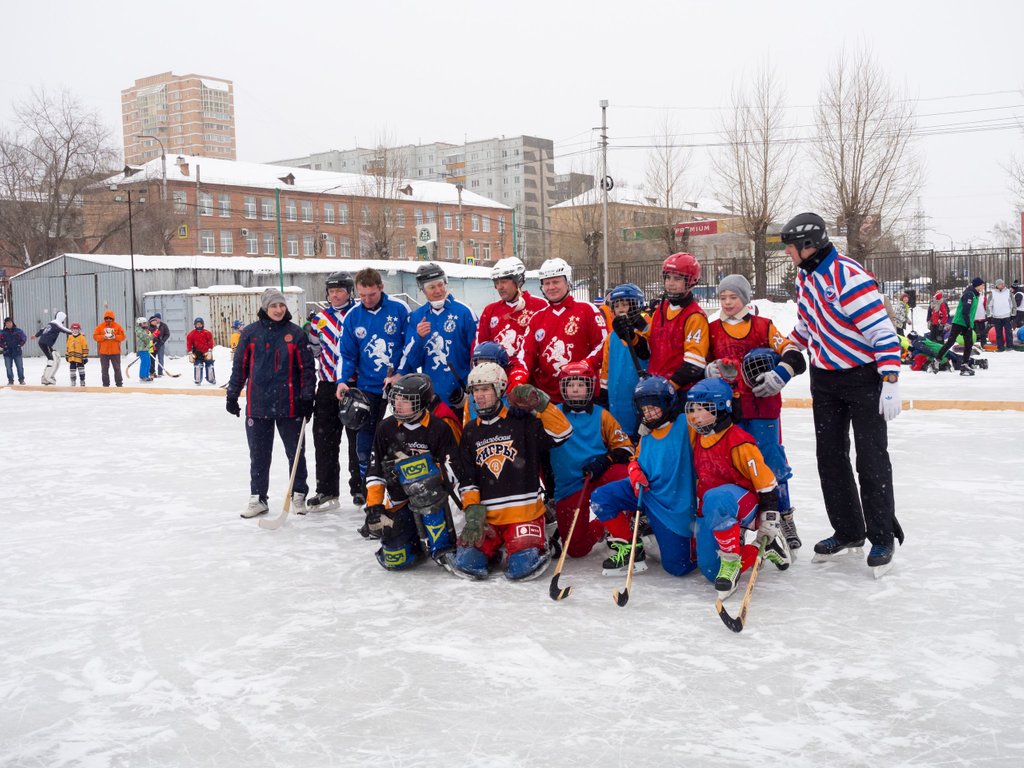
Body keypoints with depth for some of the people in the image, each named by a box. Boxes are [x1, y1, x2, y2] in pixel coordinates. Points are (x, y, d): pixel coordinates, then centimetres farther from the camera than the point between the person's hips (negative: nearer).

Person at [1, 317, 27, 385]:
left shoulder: (18, 331, 0)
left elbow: (24, 338, 9)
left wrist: (20, 345, 0)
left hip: (17, 352, 0)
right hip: (7, 353, 0)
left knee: (20, 366, 3)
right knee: (8, 367, 2)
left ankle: (21, 379, 14)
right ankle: (10, 380, 12)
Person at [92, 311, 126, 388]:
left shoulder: (117, 326, 1)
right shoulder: (100, 326, 3)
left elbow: (122, 336, -1)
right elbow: (95, 336, 0)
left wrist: (115, 337, -17)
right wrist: (103, 337, -16)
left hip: (115, 351, -1)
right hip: (103, 351, 1)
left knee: (117, 368, 5)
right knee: (104, 369, 5)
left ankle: (119, 383, 14)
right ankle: (105, 383, 13)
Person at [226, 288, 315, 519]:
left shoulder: (295, 333, 1)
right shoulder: (250, 333, 3)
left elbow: (306, 367, 2)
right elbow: (239, 366, 8)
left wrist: (307, 398, -4)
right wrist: (232, 395, 8)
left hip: (289, 404, -1)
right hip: (258, 404, 1)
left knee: (295, 450, 8)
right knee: (259, 454, 8)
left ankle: (299, 495, 22)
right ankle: (258, 498, 19)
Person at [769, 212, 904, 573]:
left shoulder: (848, 275, -23)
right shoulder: (805, 278, 5)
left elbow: (881, 329, -25)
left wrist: (890, 382, -28)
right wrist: (781, 373, 11)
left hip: (864, 377, -8)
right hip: (825, 379, 8)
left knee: (871, 460, -1)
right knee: (830, 457, 10)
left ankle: (883, 538, 13)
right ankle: (848, 531, 23)